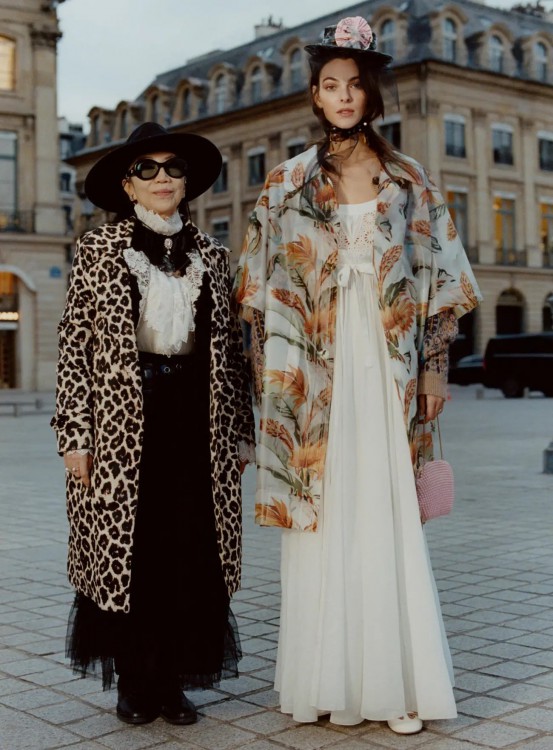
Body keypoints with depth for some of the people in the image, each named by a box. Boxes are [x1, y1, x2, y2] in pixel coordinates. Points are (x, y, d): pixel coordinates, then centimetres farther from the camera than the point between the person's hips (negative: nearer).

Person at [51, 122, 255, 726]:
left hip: (197, 424, 3)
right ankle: (133, 682, 20)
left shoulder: (210, 254, 11)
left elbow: (230, 347, 12)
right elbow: (74, 346, -3)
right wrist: (74, 435, -9)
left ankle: (174, 680, 19)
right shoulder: (98, 250, 2)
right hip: (123, 425, -2)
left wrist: (241, 429, 9)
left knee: (191, 556, 4)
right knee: (124, 554, 4)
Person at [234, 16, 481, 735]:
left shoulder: (410, 181, 8)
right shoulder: (288, 183, 7)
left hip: (387, 365, 0)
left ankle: (394, 680, 7)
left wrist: (435, 366, 0)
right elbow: (268, 288, 5)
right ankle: (330, 679, 10)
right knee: (323, 515, 0)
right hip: (314, 370, 0)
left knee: (389, 516, -1)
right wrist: (274, 375, -1)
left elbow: (437, 279, 7)